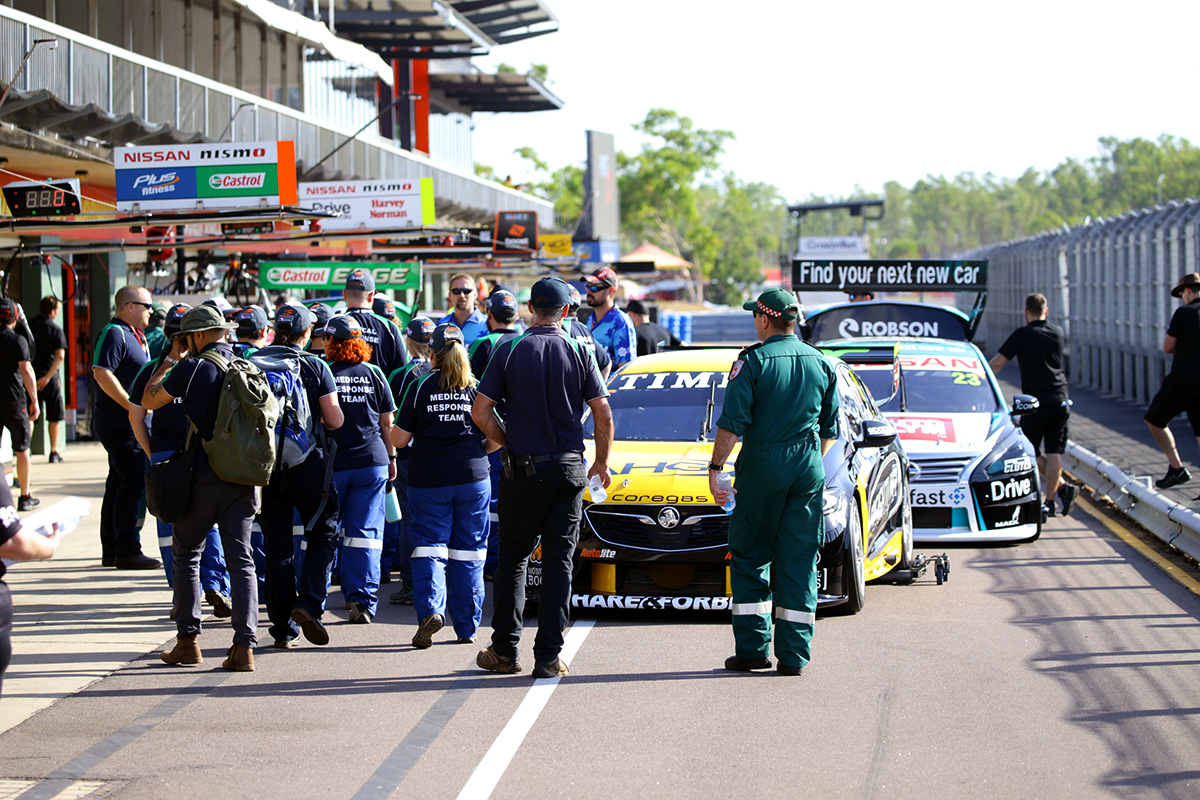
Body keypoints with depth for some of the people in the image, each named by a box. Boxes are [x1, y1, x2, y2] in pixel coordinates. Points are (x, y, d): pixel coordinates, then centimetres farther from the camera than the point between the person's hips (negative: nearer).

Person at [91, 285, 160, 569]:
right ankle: (127, 550, -11)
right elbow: (102, 373, -24)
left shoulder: (134, 334, 19)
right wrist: (131, 406, -23)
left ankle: (112, 550, 19)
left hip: (131, 423, 11)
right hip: (119, 424, -11)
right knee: (134, 483, -12)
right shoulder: (114, 334, -13)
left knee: (120, 483, 13)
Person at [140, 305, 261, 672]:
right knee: (241, 561, 4)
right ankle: (244, 646, -3)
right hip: (243, 480, 4)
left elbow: (148, 401, 3)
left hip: (202, 477, -4)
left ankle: (188, 641, 10)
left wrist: (171, 358, 10)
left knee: (185, 555, 11)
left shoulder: (193, 368, -9)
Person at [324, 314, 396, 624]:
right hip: (371, 461, 2)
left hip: (332, 462, -2)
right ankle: (364, 602, -4)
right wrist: (391, 458, 18)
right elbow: (387, 423, 8)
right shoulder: (373, 374, 4)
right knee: (366, 532, 2)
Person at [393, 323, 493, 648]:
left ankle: (430, 608, -20)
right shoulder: (477, 388, 1)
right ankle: (467, 627, 11)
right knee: (468, 552, 7)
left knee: (429, 546, 3)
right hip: (472, 476, 1)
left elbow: (398, 439, -2)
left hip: (428, 478, -1)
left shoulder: (420, 388, -2)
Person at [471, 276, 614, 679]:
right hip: (568, 470, 0)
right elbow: (603, 415, -3)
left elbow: (480, 411, -6)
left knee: (512, 558, 11)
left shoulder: (510, 350, -2)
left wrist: (508, 441, 8)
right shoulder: (579, 351, -1)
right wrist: (602, 463, 10)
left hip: (522, 469, 0)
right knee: (559, 562, 4)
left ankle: (505, 649, 13)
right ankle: (548, 656, 2)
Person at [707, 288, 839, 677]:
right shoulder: (821, 363, 9)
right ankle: (793, 655, 4)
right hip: (808, 470, 4)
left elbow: (732, 422, -13)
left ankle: (753, 648, 4)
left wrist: (716, 466, -9)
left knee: (749, 557, 7)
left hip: (762, 469, -4)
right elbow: (829, 427, 14)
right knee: (798, 561, 5)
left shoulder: (753, 361, -7)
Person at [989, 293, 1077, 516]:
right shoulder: (1059, 333, 9)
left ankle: (1062, 487, -1)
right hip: (1061, 398, 5)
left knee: (1031, 452, 9)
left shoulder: (1022, 335, -7)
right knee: (1054, 452, 3)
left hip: (1037, 400, -5)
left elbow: (997, 363, -7)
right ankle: (1049, 502, -4)